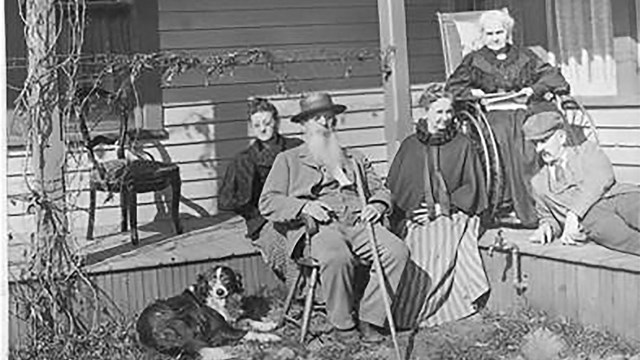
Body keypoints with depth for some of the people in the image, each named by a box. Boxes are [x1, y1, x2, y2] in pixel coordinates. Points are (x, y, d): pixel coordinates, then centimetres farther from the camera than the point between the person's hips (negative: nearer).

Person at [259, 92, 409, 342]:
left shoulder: (355, 158, 32)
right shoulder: (288, 160, 19)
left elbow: (380, 190, 27)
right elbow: (268, 203, 8)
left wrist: (377, 205, 1)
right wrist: (304, 207, -11)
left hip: (358, 222, 4)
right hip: (316, 227, -4)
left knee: (397, 251, -27)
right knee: (337, 257, -38)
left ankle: (369, 318, -18)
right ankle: (342, 324, -18)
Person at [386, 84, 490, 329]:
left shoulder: (462, 145, 10)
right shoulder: (410, 146, 13)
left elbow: (471, 189, 7)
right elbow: (394, 188, 12)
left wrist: (441, 208, -5)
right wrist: (409, 211, -5)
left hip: (452, 216, -1)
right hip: (414, 218, 1)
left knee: (442, 249, -28)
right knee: (416, 247, -27)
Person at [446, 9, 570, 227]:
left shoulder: (524, 56, 23)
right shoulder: (474, 60, 19)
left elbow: (550, 74, 15)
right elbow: (453, 86, 14)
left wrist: (533, 90, -2)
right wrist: (473, 92, -3)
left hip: (522, 110, 1)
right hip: (492, 113, -1)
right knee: (500, 141, -32)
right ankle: (505, 206, -31)